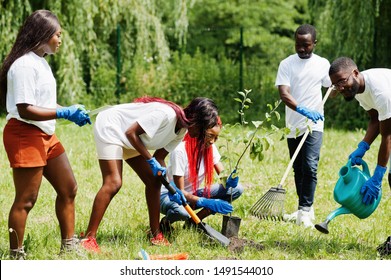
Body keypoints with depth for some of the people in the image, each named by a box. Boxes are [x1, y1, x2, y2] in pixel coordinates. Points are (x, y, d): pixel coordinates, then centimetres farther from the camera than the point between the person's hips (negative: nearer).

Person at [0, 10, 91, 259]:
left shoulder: (40, 61, 13)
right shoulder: (25, 65, -18)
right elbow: (25, 110, -24)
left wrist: (71, 111, 6)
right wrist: (64, 113, -24)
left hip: (45, 135, 10)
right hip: (25, 136, -10)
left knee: (68, 188, 16)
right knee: (26, 200, -5)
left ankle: (68, 244, 27)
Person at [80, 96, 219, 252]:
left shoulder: (181, 131, -1)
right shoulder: (166, 114, -30)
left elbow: (159, 158, 2)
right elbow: (131, 133, -27)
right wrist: (151, 161, -22)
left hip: (129, 142, 10)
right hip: (109, 128, -10)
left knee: (154, 181, 5)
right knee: (113, 183, -22)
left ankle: (155, 235, 14)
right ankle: (88, 239, -23)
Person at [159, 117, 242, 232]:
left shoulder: (210, 148, -4)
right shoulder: (180, 151, -25)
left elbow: (223, 175, -5)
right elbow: (180, 192, -26)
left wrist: (229, 181, -31)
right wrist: (207, 203, -38)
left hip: (193, 194, 7)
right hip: (170, 196, -7)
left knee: (237, 189, -12)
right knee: (181, 211, -45)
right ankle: (165, 222, -5)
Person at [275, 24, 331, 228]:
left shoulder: (323, 64, 4)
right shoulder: (287, 64, -1)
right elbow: (284, 94, -14)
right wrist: (302, 109, -30)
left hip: (314, 125, -1)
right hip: (293, 125, 2)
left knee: (310, 167, -16)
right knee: (298, 170, 10)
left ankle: (305, 211, -14)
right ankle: (304, 209, 21)